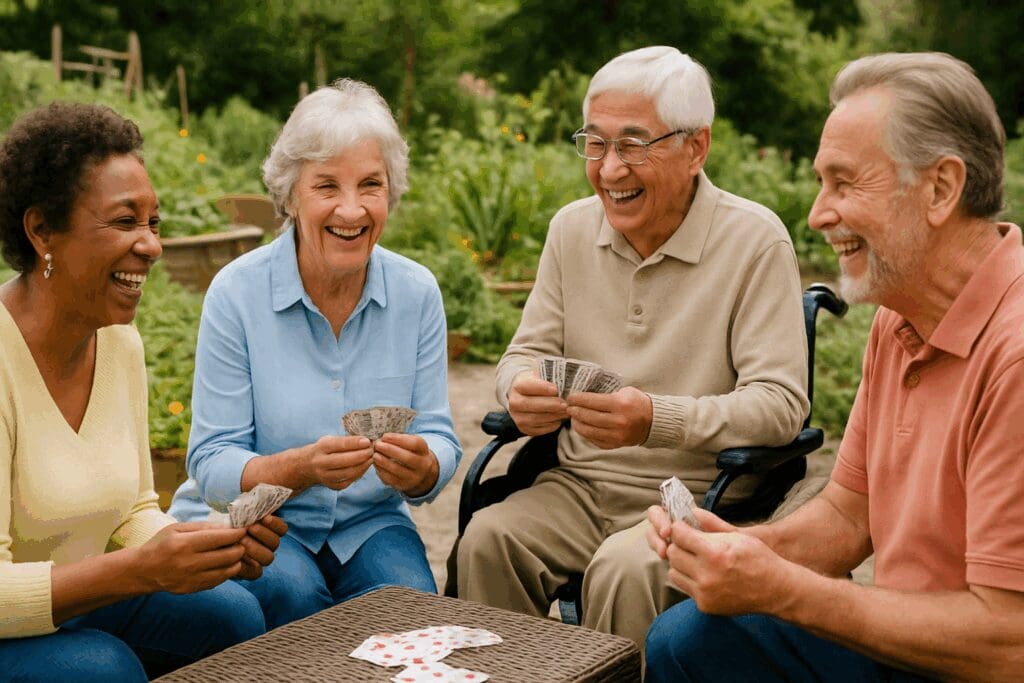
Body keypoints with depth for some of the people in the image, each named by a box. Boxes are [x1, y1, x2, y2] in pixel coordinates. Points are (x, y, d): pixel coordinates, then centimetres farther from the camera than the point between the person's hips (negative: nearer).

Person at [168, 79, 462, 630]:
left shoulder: (417, 292, -3)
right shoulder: (236, 292, -12)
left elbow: (440, 443, -1)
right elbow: (212, 466, -12)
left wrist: (421, 468, -27)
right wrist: (302, 467, -33)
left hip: (367, 522, 2)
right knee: (295, 593, -31)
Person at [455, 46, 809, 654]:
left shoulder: (756, 241, -9)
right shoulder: (572, 228, 8)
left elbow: (782, 404, -14)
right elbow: (526, 352, 13)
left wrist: (658, 420, -30)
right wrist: (522, 392, -13)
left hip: (697, 496, -4)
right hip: (580, 485, 4)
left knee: (625, 567, -32)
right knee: (487, 537, -23)